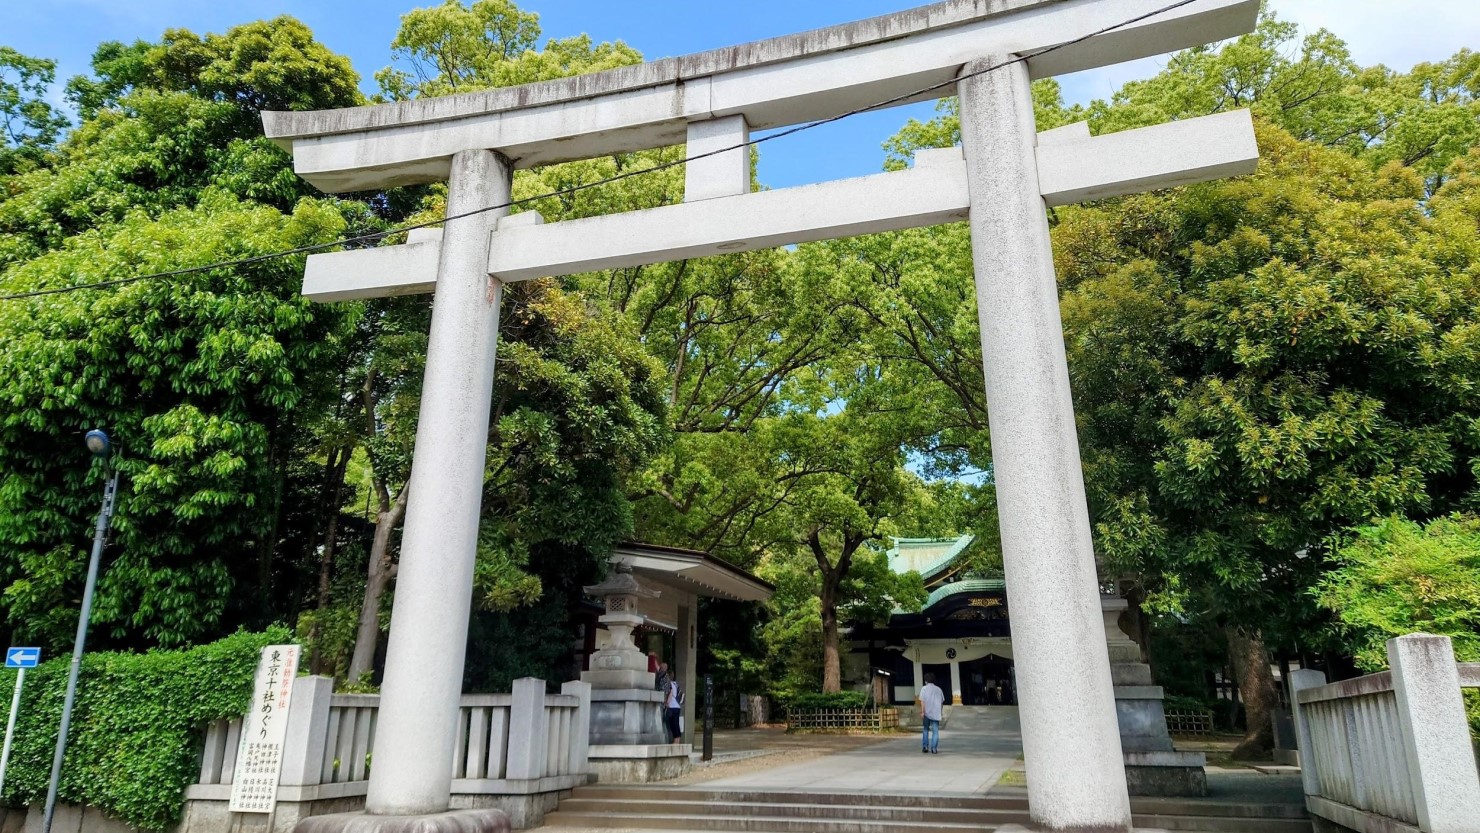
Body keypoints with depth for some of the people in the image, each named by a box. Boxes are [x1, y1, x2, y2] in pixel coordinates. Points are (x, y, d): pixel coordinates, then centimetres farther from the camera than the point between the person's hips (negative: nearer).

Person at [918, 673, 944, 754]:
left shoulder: (924, 689, -1)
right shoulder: (938, 689, 9)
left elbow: (922, 701, -10)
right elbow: (942, 701, 11)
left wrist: (922, 712, -12)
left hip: (927, 713, -1)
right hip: (936, 714, 1)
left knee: (925, 730, 13)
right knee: (935, 731, 2)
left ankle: (925, 746, 8)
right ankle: (934, 748, -4)